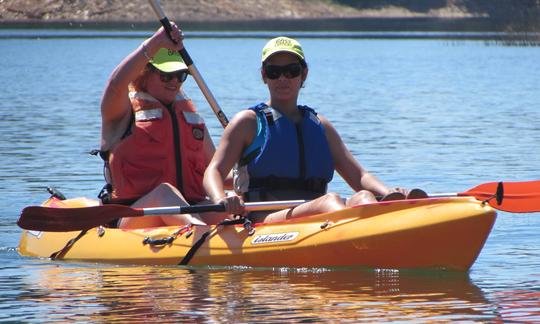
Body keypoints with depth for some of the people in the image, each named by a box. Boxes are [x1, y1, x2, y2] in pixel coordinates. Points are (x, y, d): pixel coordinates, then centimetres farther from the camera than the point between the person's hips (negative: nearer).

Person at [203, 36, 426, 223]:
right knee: (331, 201, -33)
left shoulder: (320, 126, 25)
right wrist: (221, 200, -22)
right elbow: (214, 171, 3)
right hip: (263, 219, -4)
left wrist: (390, 194, -5)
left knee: (363, 198, -28)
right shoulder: (249, 122, 14)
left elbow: (359, 176, 18)